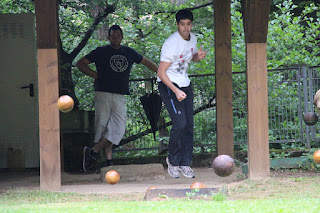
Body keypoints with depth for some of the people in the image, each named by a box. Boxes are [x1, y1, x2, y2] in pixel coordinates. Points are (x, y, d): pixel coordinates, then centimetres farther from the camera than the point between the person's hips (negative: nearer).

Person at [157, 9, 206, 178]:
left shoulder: (192, 38, 3)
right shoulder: (171, 44, -21)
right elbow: (161, 72, -20)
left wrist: (199, 56, -2)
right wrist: (176, 91, -29)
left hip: (185, 84, 7)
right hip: (168, 85, -7)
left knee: (189, 125, 2)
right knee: (180, 123, -17)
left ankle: (185, 164, 10)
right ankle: (173, 161, 2)